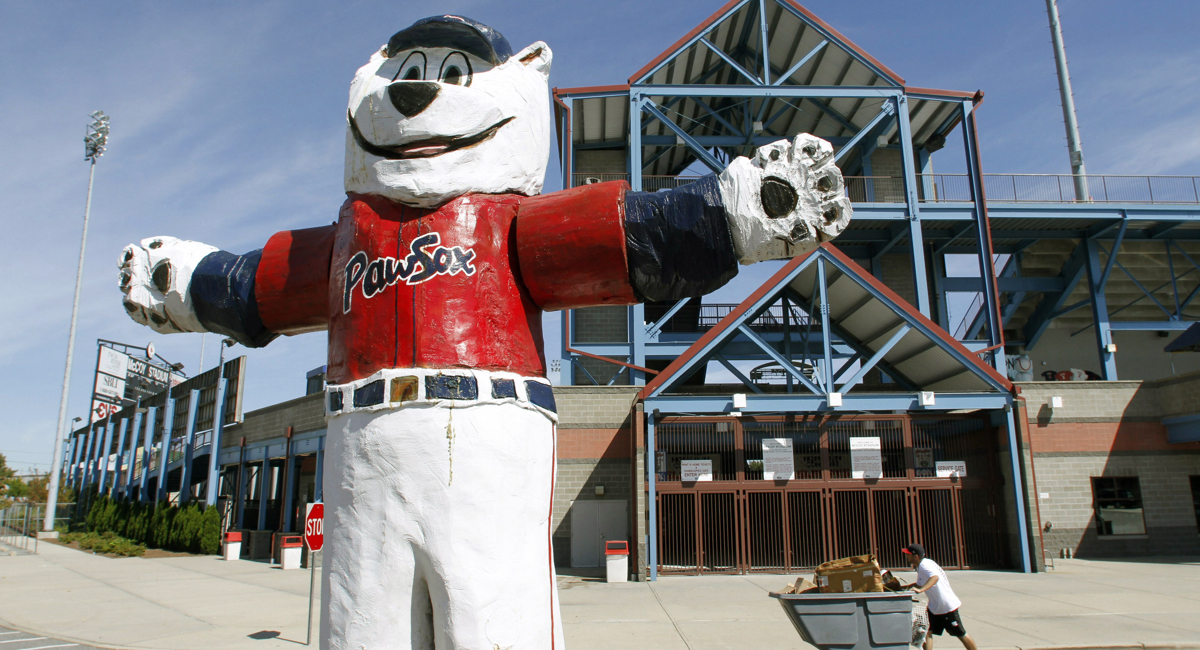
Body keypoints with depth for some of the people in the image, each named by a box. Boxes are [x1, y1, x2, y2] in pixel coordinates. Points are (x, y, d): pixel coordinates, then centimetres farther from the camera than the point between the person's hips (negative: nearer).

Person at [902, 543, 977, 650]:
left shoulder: (924, 564, -23)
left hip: (947, 606, -9)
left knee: (961, 634, 6)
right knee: (927, 632, 2)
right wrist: (910, 586, 8)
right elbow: (920, 584, 22)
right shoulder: (920, 566, 8)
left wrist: (921, 589, -52)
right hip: (934, 607, 9)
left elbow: (935, 577, -43)